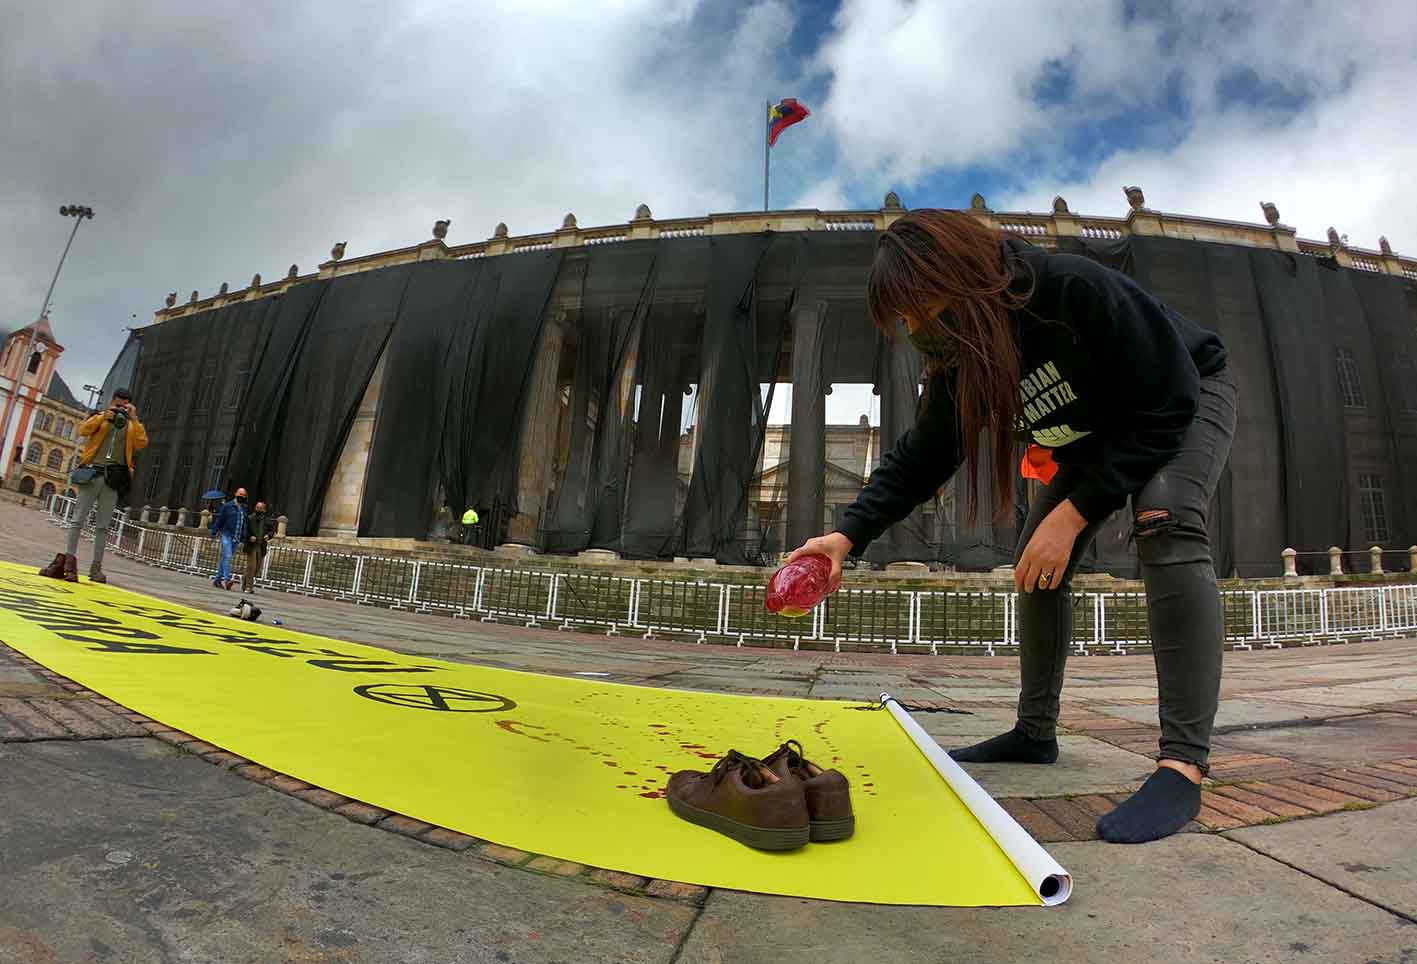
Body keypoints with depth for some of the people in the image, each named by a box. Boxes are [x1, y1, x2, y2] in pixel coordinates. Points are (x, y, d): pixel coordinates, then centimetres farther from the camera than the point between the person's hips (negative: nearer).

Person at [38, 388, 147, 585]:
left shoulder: (133, 425, 14)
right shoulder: (99, 417, 13)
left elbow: (141, 444, -3)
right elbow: (83, 430, -4)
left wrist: (134, 420, -6)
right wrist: (104, 417, -12)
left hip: (114, 477, 1)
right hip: (92, 472, 0)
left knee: (103, 525, 2)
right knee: (78, 519, -2)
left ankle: (96, 567, 4)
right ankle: (68, 561, 0)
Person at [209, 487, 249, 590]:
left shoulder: (244, 508, 11)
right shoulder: (227, 506, -2)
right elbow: (219, 520, 0)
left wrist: (243, 538, 12)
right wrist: (214, 533, -2)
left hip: (236, 538, 5)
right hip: (226, 535, -5)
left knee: (225, 558, 10)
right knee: (227, 557, -15)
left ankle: (217, 579, 18)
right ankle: (227, 580, -21)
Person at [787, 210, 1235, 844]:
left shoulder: (1082, 291, -38)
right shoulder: (960, 362, -18)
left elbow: (1165, 410, -32)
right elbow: (919, 459, -14)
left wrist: (1072, 514, -35)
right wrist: (849, 535, -28)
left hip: (1190, 399, -6)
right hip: (1095, 434, 6)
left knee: (1164, 520, -34)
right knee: (1036, 564, -1)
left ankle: (1182, 765, -32)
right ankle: (1035, 732, 13)